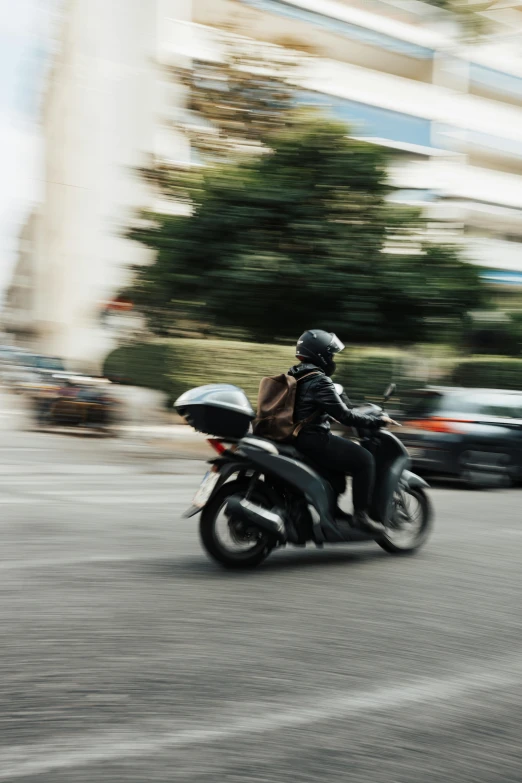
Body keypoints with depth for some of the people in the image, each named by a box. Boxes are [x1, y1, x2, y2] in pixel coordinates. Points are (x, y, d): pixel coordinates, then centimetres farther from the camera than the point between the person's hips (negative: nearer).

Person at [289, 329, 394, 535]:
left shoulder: (295, 375, 14)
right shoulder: (319, 381, -16)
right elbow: (343, 415, -19)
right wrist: (376, 421, -9)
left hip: (296, 438, 10)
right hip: (314, 440, -10)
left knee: (341, 455, 31)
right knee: (364, 459, -7)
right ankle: (360, 514, -9)